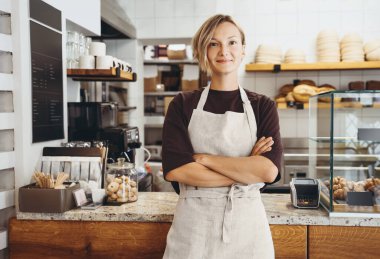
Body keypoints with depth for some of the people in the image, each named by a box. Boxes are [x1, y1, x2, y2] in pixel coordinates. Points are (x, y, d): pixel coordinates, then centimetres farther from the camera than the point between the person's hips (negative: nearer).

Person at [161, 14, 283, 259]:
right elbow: (175, 169, -13)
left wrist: (204, 158, -13)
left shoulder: (263, 106, 1)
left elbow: (269, 171, -13)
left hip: (247, 223, 1)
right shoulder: (183, 105, -1)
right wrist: (246, 169, -13)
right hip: (193, 223, 0)